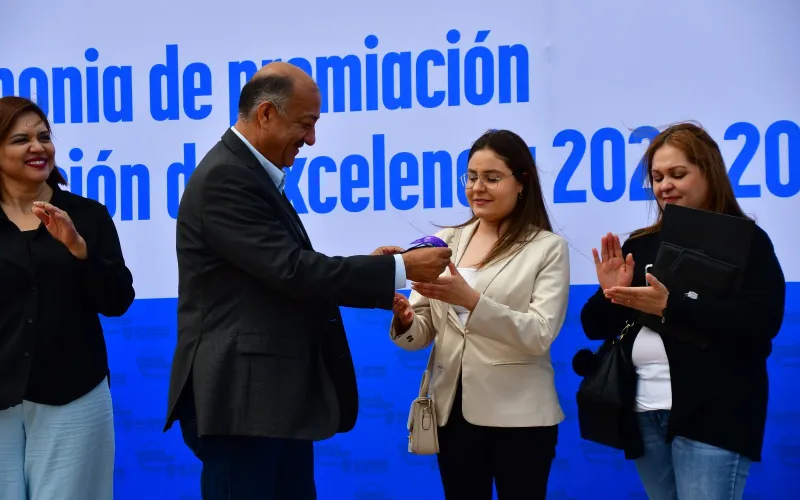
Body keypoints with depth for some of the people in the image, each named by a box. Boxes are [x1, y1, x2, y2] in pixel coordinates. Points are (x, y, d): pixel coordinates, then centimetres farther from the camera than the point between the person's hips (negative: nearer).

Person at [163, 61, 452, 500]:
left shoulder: (253, 174, 15)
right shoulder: (224, 177, -16)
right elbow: (293, 272, -21)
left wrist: (370, 270, 4)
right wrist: (399, 269, -15)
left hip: (276, 397, 10)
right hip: (240, 397, -10)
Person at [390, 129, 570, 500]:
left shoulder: (548, 248, -3)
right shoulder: (446, 242, 7)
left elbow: (540, 335, -14)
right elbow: (421, 334, 5)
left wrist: (472, 301, -27)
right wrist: (404, 319, -19)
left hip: (517, 415, -3)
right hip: (453, 409, 4)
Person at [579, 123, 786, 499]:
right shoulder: (641, 245, 13)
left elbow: (762, 322, -17)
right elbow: (595, 328, 13)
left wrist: (669, 306, -21)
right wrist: (610, 295, -9)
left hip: (713, 414, -5)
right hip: (644, 413, 6)